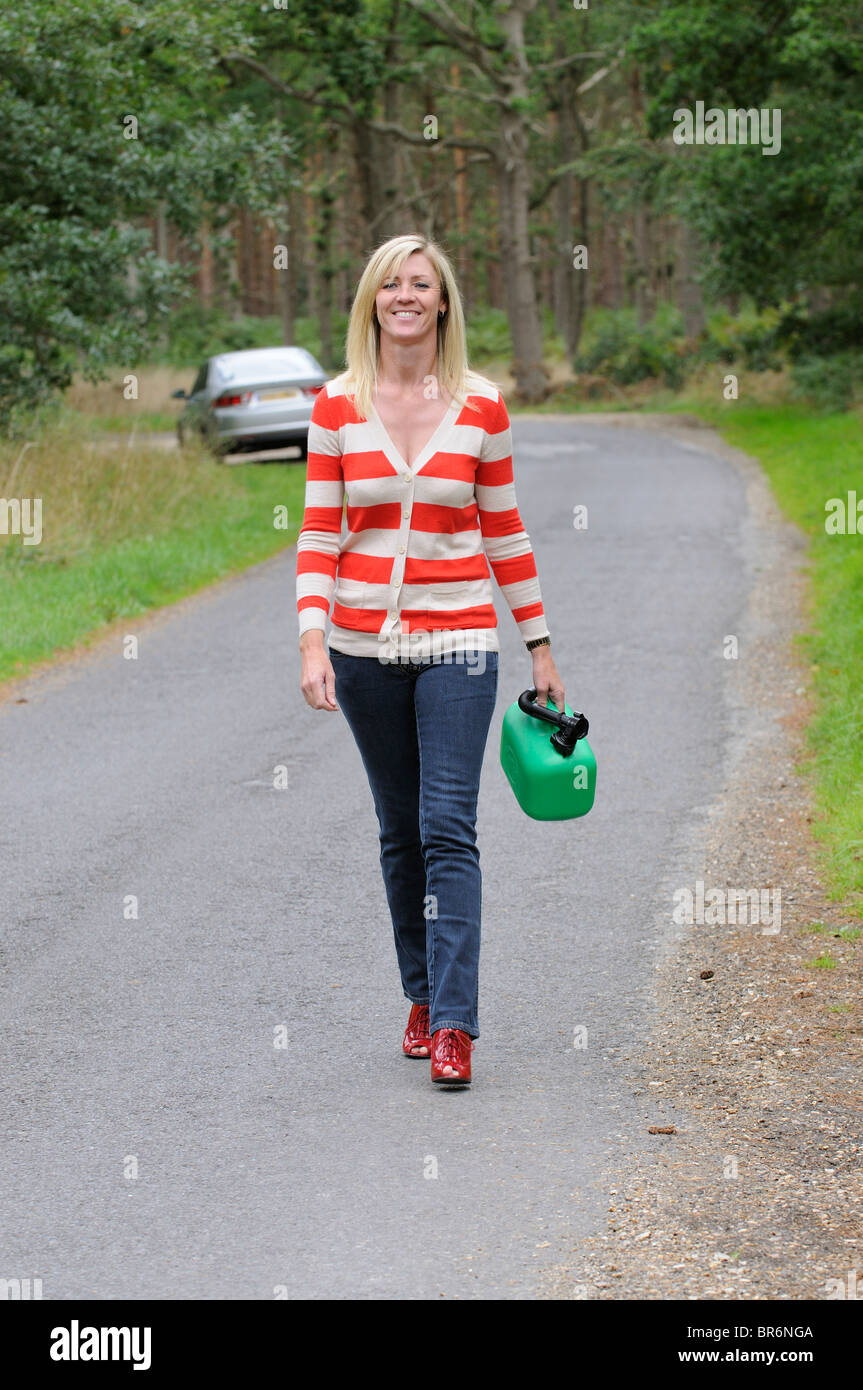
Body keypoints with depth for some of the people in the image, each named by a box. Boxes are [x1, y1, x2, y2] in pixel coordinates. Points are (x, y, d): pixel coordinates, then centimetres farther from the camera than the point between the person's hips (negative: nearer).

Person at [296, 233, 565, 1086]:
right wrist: (312, 641, -10)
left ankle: (454, 1026, -13)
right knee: (399, 832, 11)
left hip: (457, 640, -2)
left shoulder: (481, 406, 1)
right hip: (364, 643, 2)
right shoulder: (337, 406, 2)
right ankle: (421, 997, 25)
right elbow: (318, 534, 1)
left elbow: (505, 533, 7)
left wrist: (540, 648, 8)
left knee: (448, 829, -11)